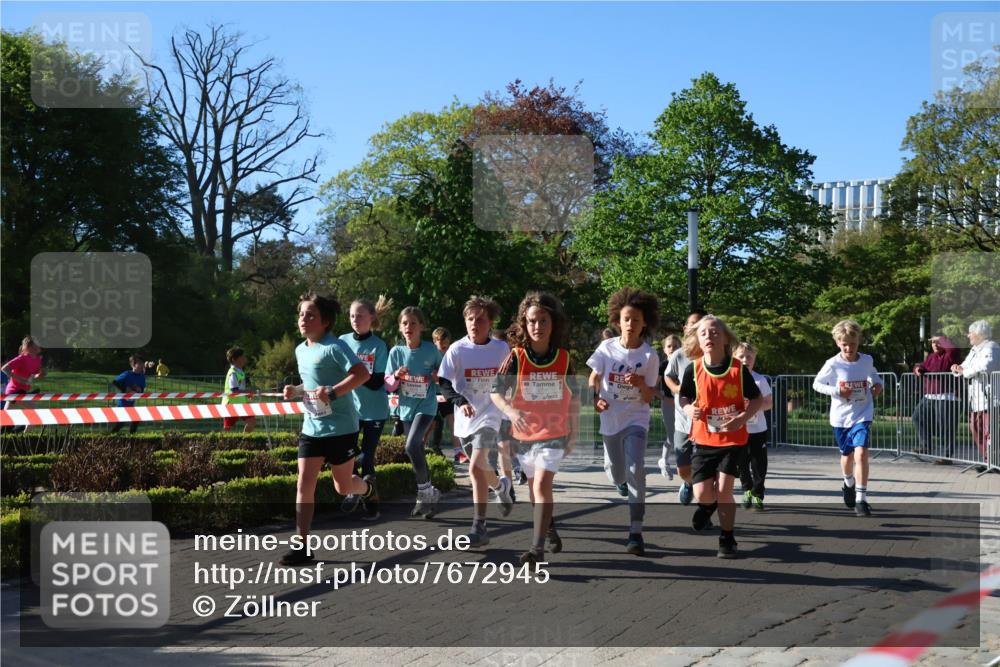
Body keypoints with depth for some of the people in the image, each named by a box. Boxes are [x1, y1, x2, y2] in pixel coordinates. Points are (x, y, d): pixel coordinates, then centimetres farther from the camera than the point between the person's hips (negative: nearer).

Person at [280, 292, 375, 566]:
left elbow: (362, 373, -24)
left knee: (343, 487, 8)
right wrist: (296, 391, 5)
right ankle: (301, 545, -1)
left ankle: (368, 488, 43)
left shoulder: (334, 347, -15)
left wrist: (332, 392, -30)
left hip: (340, 428, -6)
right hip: (311, 428, 6)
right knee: (304, 485, -4)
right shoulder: (300, 350, 10)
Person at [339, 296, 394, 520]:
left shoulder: (379, 346, -8)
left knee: (366, 458, -1)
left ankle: (371, 505, 11)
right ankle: (354, 491, 24)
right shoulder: (343, 341, 2)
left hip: (374, 410, -3)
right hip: (349, 407, 3)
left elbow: (377, 383, -15)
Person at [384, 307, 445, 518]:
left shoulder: (431, 349, -7)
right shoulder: (396, 352, -1)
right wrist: (397, 376, -18)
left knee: (412, 446, -23)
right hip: (406, 407, 4)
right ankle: (427, 496, 26)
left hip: (426, 405, -4)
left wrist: (438, 376, -11)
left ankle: (425, 491, -8)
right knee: (418, 452, 12)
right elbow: (388, 385, 3)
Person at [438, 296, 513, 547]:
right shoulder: (457, 350, -6)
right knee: (482, 470, 16)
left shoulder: (501, 349, -4)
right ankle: (501, 485, 52)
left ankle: (479, 528, -13)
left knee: (476, 468, -18)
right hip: (465, 419, 3)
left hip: (490, 416, -2)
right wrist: (460, 401, -23)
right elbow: (444, 383, -9)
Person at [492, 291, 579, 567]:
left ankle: (537, 548, -21)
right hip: (524, 433, 2)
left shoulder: (564, 358, -6)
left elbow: (574, 399, 5)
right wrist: (510, 411, -31)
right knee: (535, 488, 17)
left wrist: (574, 433, 8)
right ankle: (549, 529, 43)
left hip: (554, 433, -2)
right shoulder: (516, 357, -9)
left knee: (542, 485, -19)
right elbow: (496, 391, -11)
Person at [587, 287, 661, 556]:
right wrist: (595, 398, -15)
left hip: (636, 420, -2)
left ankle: (636, 532, -17)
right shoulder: (607, 348, -7)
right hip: (610, 420, 2)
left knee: (636, 469, -20)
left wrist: (641, 384, -28)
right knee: (617, 476, 14)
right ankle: (618, 476, 56)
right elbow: (594, 379, 5)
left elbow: (649, 398, -7)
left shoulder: (649, 355, -10)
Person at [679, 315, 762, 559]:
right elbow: (683, 397, 7)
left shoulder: (739, 369, -10)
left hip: (733, 440, -1)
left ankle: (727, 539, 10)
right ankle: (708, 505, 35)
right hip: (703, 440, 2)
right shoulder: (693, 369, -6)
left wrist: (743, 417, -19)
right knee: (702, 494, -4)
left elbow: (757, 399, -1)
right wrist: (688, 409, -16)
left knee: (724, 489, -9)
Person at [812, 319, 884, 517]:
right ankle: (849, 484, 49)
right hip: (840, 417, 0)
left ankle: (861, 499, -16)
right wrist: (836, 391, -16)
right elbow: (816, 384, -2)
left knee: (861, 453, -19)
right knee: (847, 455, 16)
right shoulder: (833, 364, -11)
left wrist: (878, 384, -1)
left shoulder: (867, 360, -3)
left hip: (862, 415, 0)